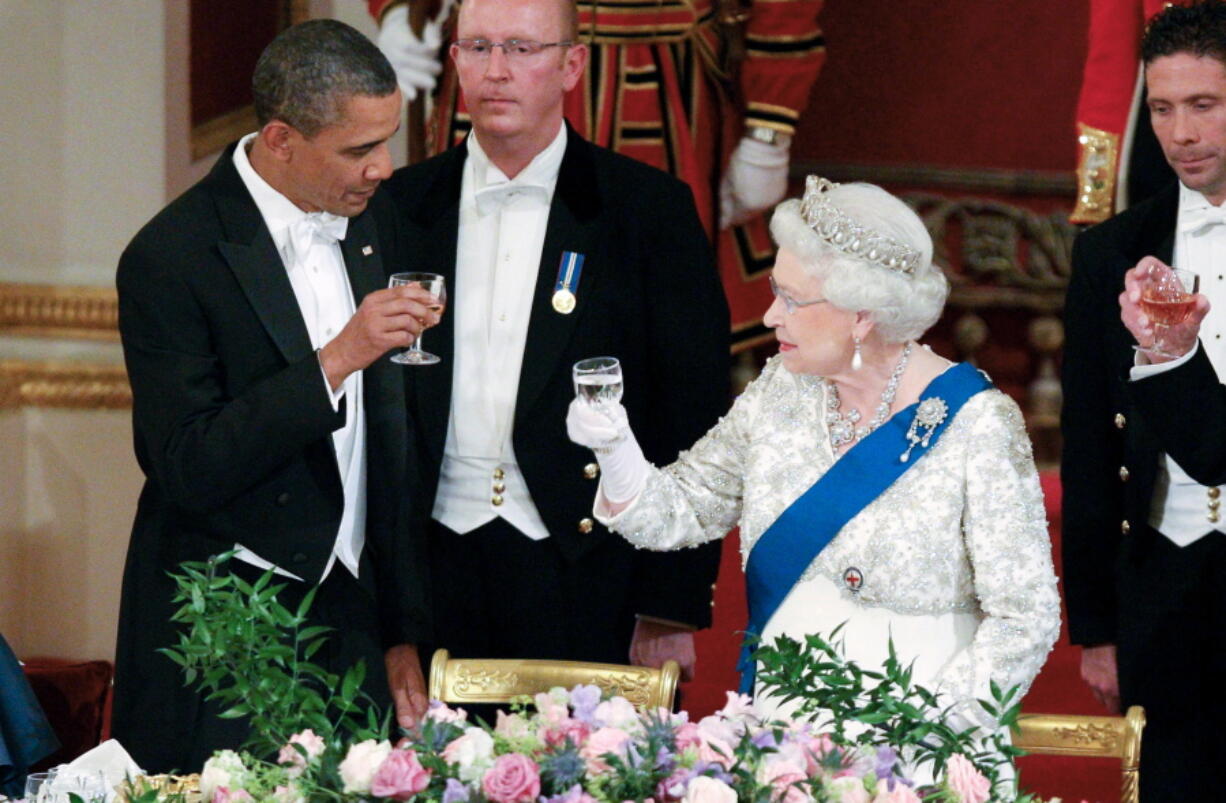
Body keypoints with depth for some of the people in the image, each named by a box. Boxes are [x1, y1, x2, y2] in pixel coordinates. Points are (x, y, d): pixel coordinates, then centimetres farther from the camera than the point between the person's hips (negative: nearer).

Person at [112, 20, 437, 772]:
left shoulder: (373, 219, 7)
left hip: (352, 618, 5)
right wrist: (334, 362, -25)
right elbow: (189, 469, -18)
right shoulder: (171, 259, -14)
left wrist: (403, 628, 14)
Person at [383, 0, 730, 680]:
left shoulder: (650, 209, 1)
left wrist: (672, 609, -6)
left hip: (585, 573, -2)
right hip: (434, 567, 2)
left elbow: (692, 416, -1)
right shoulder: (403, 207, 9)